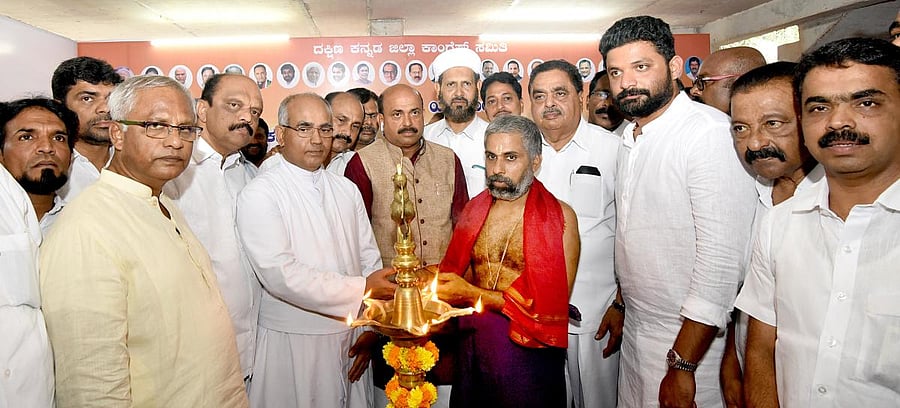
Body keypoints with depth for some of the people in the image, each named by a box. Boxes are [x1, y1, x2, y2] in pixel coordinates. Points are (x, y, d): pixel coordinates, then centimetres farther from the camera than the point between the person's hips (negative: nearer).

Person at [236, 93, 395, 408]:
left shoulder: (347, 190, 8)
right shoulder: (260, 194, -10)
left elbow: (370, 261, 6)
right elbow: (279, 273, -21)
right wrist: (360, 289, -20)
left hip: (353, 336, 5)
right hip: (293, 343, -4)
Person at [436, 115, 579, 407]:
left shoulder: (560, 217, -12)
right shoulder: (474, 210, 4)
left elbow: (552, 307, -18)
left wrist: (471, 294, -18)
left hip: (528, 351, -4)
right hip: (473, 348, 5)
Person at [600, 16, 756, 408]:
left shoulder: (710, 132, -19)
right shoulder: (630, 137, 8)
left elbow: (722, 257, -23)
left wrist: (682, 365, -21)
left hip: (690, 336, -7)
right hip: (635, 327, 8)